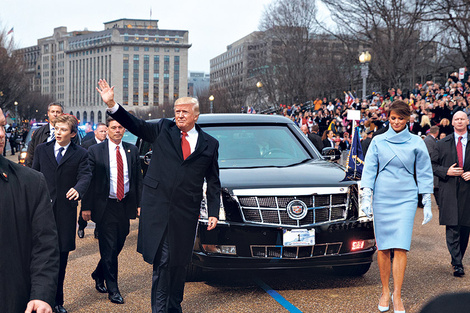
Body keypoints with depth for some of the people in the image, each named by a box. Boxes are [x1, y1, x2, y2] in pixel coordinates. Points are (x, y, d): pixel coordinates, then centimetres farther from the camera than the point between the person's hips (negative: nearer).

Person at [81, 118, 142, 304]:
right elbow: (88, 179, -3)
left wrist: (140, 202, 2)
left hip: (125, 205, 4)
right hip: (105, 206, -4)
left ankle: (99, 275, 35)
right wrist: (86, 206, -8)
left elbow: (138, 178, 10)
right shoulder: (95, 151, -3)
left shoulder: (132, 150, 8)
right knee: (109, 249, 0)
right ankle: (112, 289, 9)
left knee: (118, 245, 12)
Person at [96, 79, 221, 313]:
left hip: (186, 212, 2)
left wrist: (213, 212, 5)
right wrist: (112, 105, -18)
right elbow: (135, 125, -4)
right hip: (157, 207, -1)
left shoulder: (209, 144, 8)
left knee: (178, 261, 12)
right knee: (162, 260, -5)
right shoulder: (163, 130, 6)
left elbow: (213, 183, 11)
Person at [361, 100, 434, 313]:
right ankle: (385, 291, 16)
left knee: (400, 247, -8)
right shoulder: (378, 141, 6)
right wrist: (366, 197, -7)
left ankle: (397, 295, -1)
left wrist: (427, 203, 4)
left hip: (406, 199, -1)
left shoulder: (416, 143, 4)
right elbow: (369, 169, 4)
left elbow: (424, 174, 8)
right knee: (383, 247, 3)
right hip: (382, 198, 1)